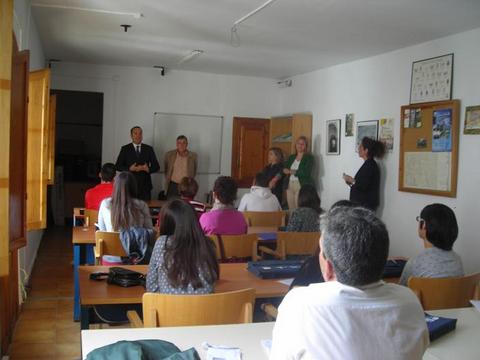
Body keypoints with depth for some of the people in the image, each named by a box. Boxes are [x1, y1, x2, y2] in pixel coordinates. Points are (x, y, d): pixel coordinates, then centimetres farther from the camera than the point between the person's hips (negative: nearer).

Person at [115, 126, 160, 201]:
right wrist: (129, 169, -15)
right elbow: (118, 166, 2)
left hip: (145, 186, 1)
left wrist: (148, 169, -12)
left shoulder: (149, 149, 10)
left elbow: (156, 166, 9)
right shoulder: (125, 149, 6)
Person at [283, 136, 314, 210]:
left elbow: (306, 172, -13)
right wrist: (285, 170, -13)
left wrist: (292, 171, -7)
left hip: (302, 186, -5)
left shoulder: (309, 157, 0)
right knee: (291, 209, 1)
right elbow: (284, 169, 10)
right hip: (290, 185, 5)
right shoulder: (291, 157, 17)